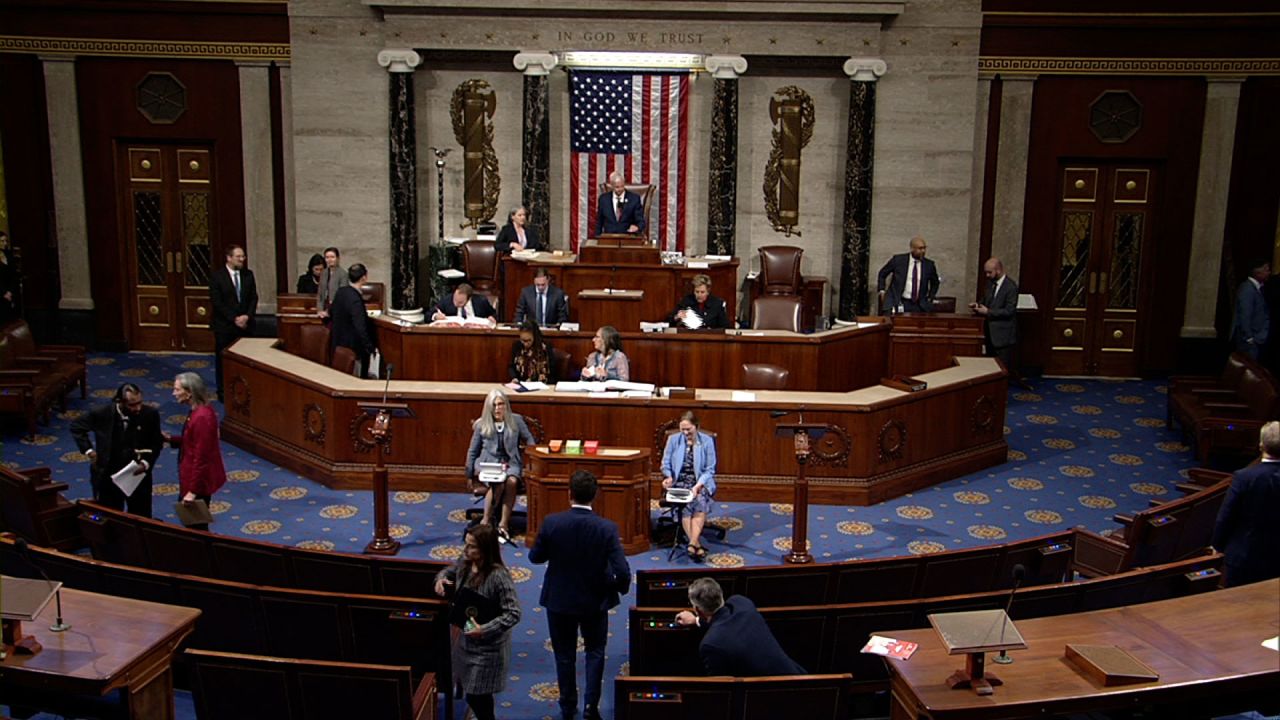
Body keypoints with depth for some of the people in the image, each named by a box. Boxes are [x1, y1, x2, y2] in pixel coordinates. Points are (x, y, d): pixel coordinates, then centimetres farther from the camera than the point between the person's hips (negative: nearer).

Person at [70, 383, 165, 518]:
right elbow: (76, 426, 2)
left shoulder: (150, 414, -16)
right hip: (108, 477, 0)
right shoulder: (102, 413, -17)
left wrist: (146, 463, -17)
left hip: (138, 476, 0)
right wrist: (88, 450, -5)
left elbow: (156, 443, -1)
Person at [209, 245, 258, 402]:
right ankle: (223, 392, 15)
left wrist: (247, 316, -10)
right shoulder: (216, 276, -5)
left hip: (245, 324, 3)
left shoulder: (248, 274, 7)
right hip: (224, 326, -3)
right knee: (223, 359, 5)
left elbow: (253, 298, 6)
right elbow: (216, 302, -10)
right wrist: (234, 319, -14)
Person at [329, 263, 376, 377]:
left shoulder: (341, 291, 0)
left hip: (339, 343, 9)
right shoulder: (355, 300, -27)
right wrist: (370, 348, -18)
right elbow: (360, 328, -27)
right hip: (352, 347, -9)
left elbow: (331, 312, 17)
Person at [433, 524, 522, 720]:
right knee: (467, 688, 21)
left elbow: (514, 614, -27)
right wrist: (441, 579, -5)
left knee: (477, 696, 3)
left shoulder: (498, 576, -29)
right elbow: (449, 571, 18)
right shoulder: (465, 563, -6)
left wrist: (484, 630, -33)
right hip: (466, 639, 8)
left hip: (488, 646, -8)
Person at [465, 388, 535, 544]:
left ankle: (504, 524, -30)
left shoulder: (516, 421, 8)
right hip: (488, 462, 0)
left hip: (511, 462, 1)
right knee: (498, 483, -35)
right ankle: (486, 521, -23)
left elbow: (530, 442, 14)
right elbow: (472, 451, 17)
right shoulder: (481, 425, 9)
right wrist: (470, 474, 14)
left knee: (512, 481, -35)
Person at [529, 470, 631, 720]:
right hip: (595, 601, 0)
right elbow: (622, 571, -21)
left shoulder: (551, 522, -18)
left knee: (564, 655, 18)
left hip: (559, 600, 1)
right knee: (595, 652, 21)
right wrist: (621, 588, 1)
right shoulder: (607, 528, -20)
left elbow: (535, 557, -5)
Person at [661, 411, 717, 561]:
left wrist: (698, 485, -17)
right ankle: (697, 545, -32)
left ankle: (692, 544, -37)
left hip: (701, 481, -1)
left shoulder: (707, 441, 0)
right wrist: (669, 477, -12)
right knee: (685, 503, -31)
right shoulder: (673, 439, 4)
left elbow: (710, 469, -1)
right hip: (680, 481, 1)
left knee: (700, 501, -33)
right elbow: (666, 463, 9)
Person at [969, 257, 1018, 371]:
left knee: (1003, 369, -3)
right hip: (990, 333, 8)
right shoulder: (990, 282, 8)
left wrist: (988, 312, -20)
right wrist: (978, 305, -1)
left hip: (1003, 335, -8)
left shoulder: (1011, 287, -16)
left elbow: (1009, 311, -19)